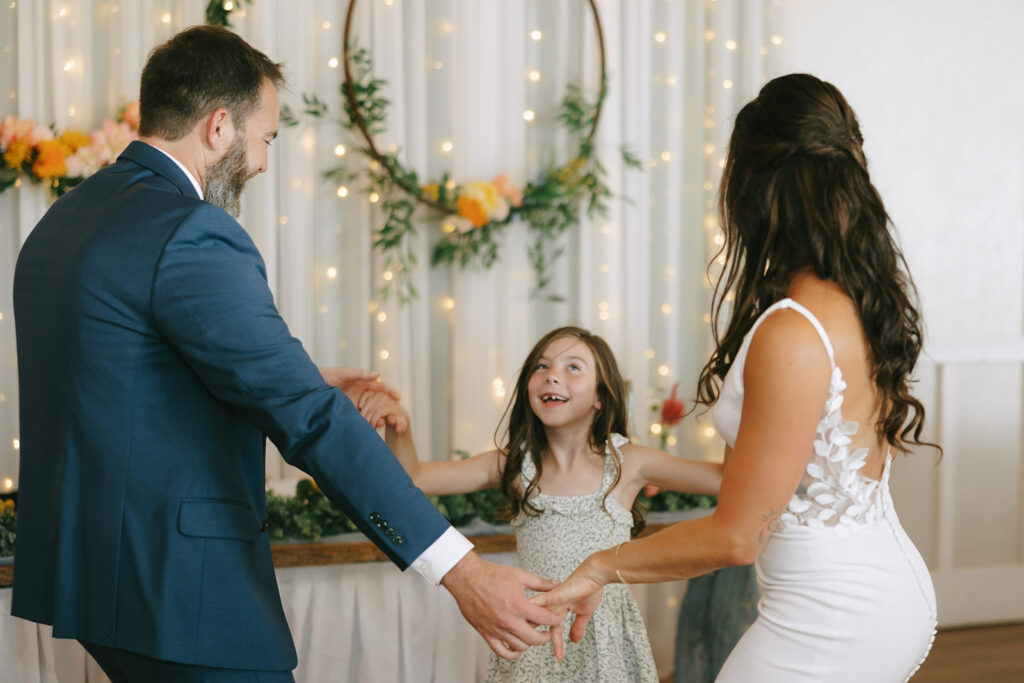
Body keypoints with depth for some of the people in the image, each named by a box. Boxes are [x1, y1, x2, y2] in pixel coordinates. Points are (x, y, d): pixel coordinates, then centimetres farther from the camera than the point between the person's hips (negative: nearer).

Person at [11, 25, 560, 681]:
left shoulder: (63, 220, 12)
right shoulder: (191, 234, -18)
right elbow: (310, 421, -22)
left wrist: (300, 384, 23)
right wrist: (460, 569, -22)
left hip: (85, 561, 10)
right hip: (177, 583, -10)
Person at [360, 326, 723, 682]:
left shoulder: (626, 463, -4)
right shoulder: (514, 465, 0)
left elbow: (726, 478, -8)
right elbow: (413, 476, -3)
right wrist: (398, 429, -22)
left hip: (607, 644, -1)